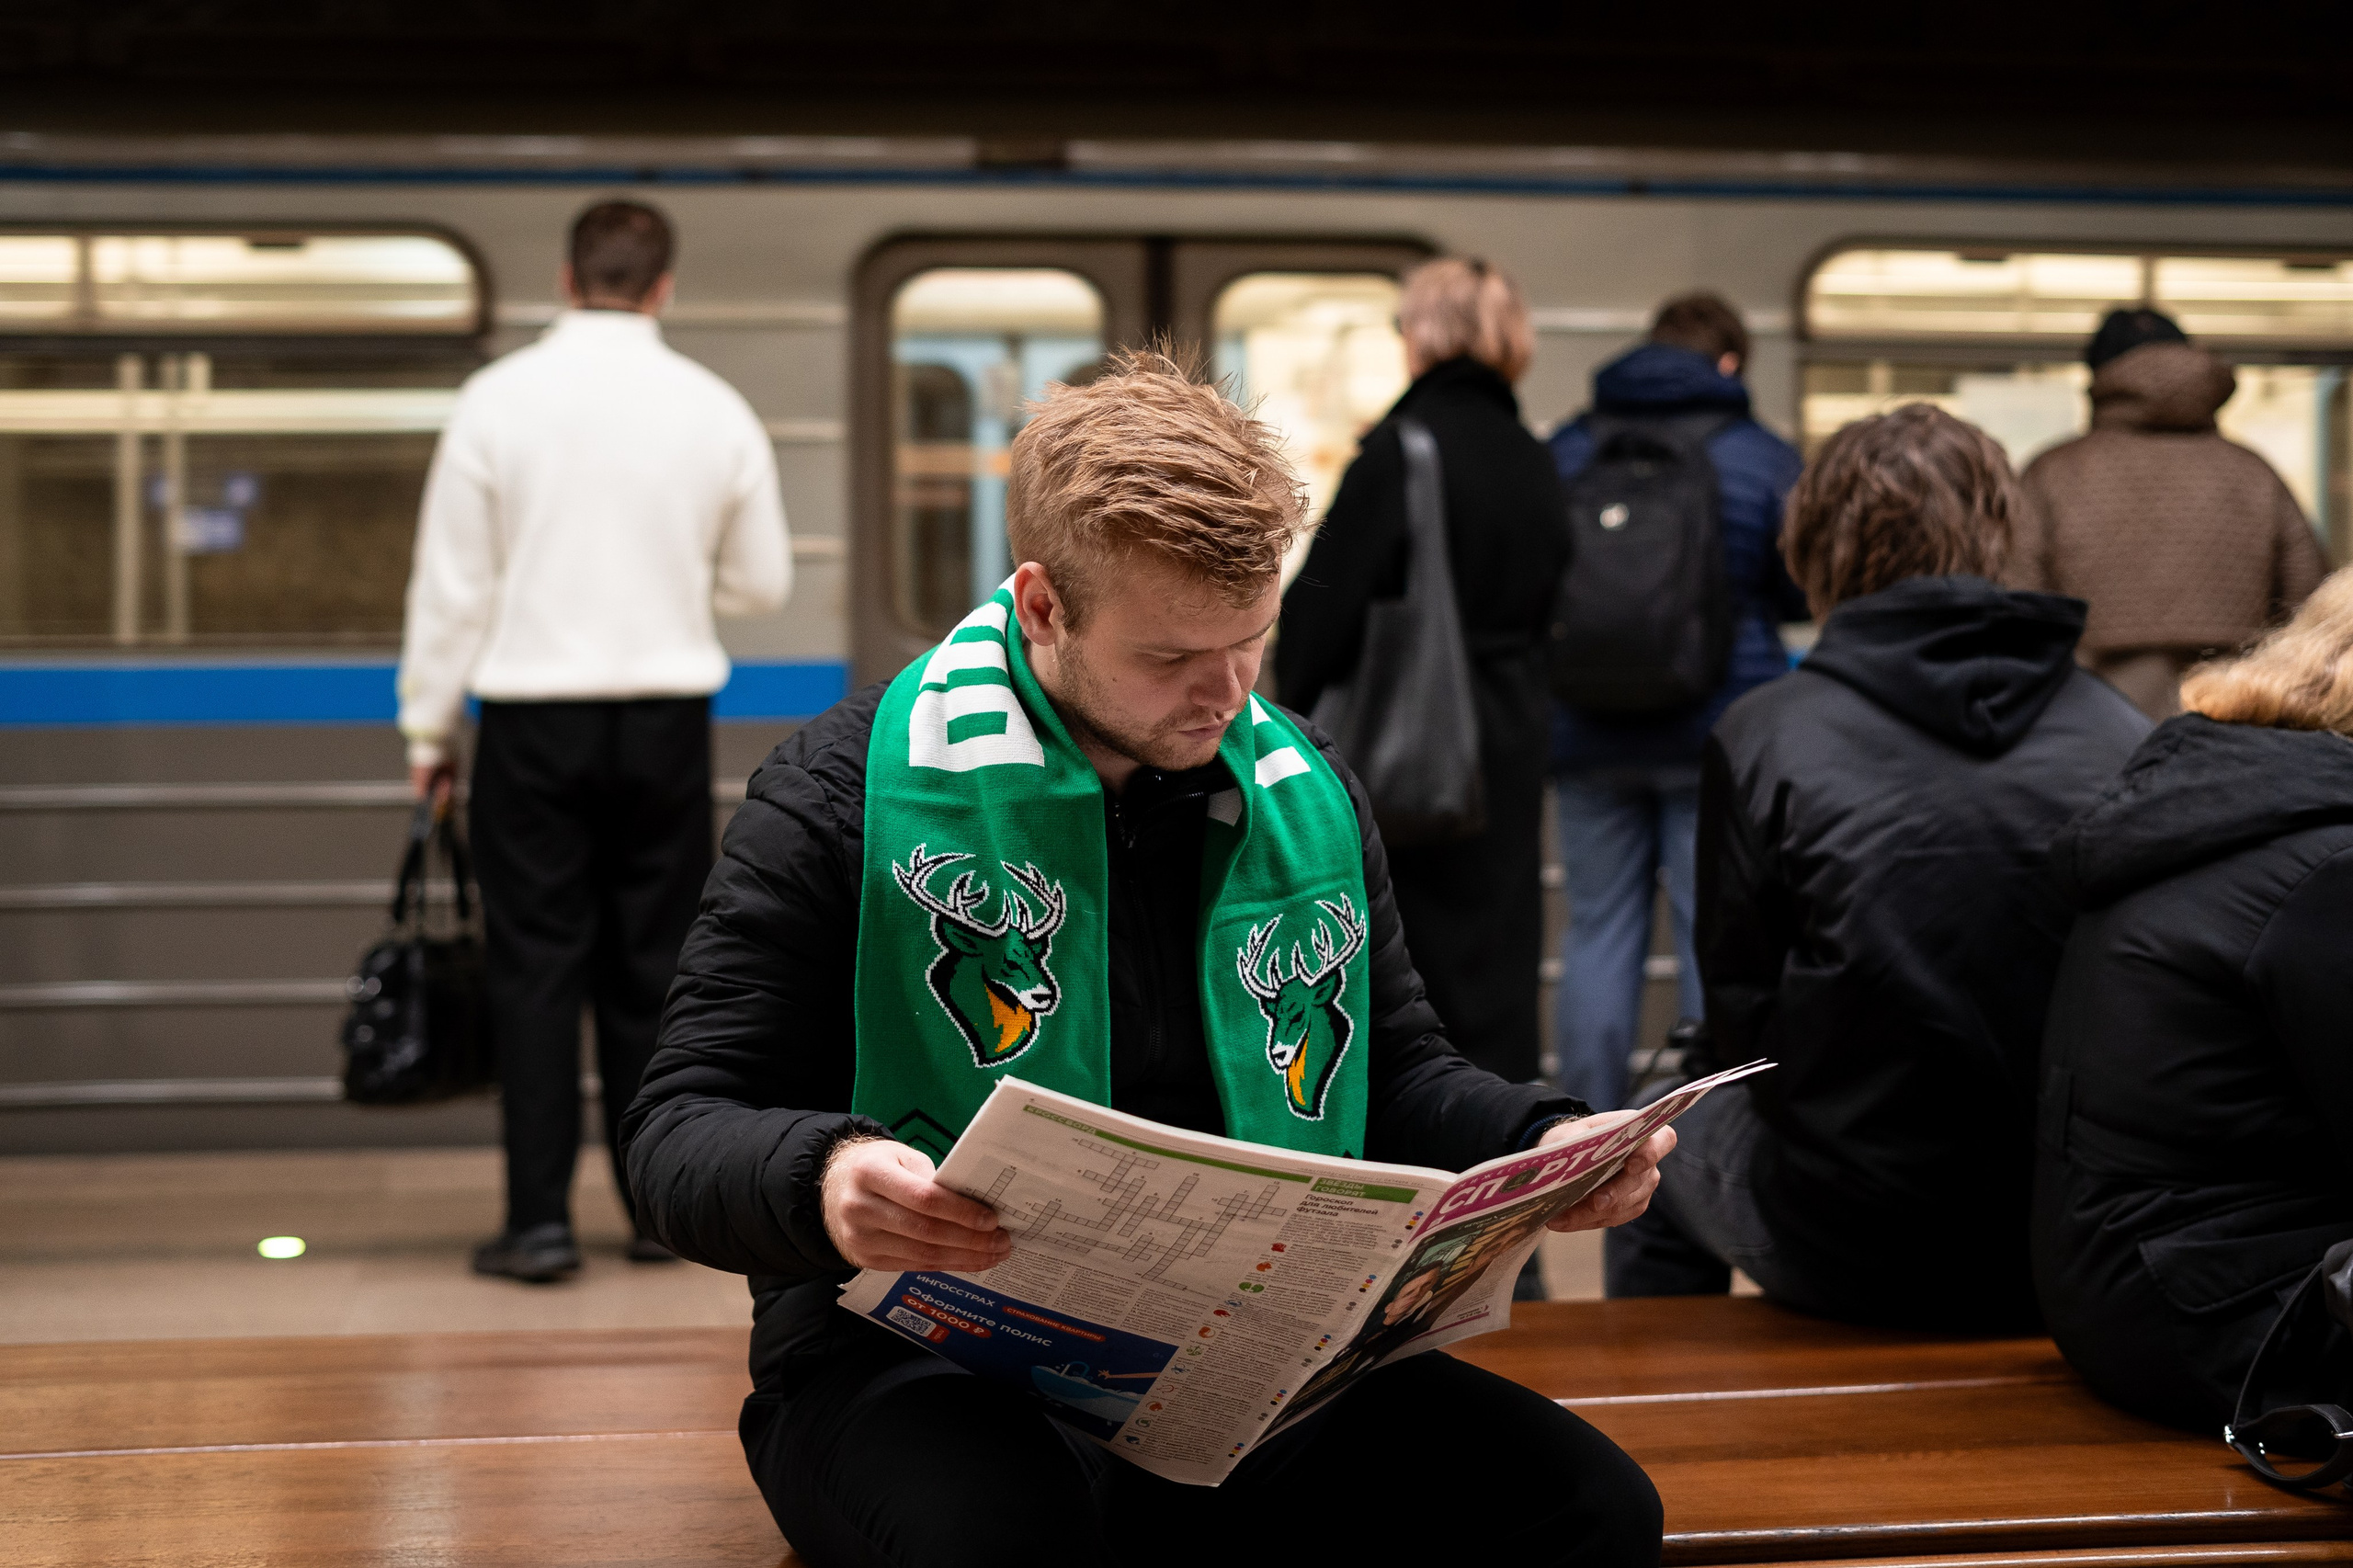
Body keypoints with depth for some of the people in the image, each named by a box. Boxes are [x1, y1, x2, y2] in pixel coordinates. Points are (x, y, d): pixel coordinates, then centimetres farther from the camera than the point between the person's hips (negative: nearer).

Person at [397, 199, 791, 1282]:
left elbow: (453, 581, -3)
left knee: (536, 968, 2)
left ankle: (539, 1219, 0)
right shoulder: (714, 408, 0)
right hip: (666, 717, 2)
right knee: (651, 969, 10)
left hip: (534, 718, -2)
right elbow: (762, 583, 7)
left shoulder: (497, 399, -5)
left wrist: (429, 726, 6)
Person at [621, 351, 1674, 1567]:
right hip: (925, 1365, -4)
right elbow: (682, 1128, -6)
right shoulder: (847, 795, -5)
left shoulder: (1308, 792, 11)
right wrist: (818, 1177, -30)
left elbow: (1396, 1073, 22)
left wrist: (1543, 1143, -1)